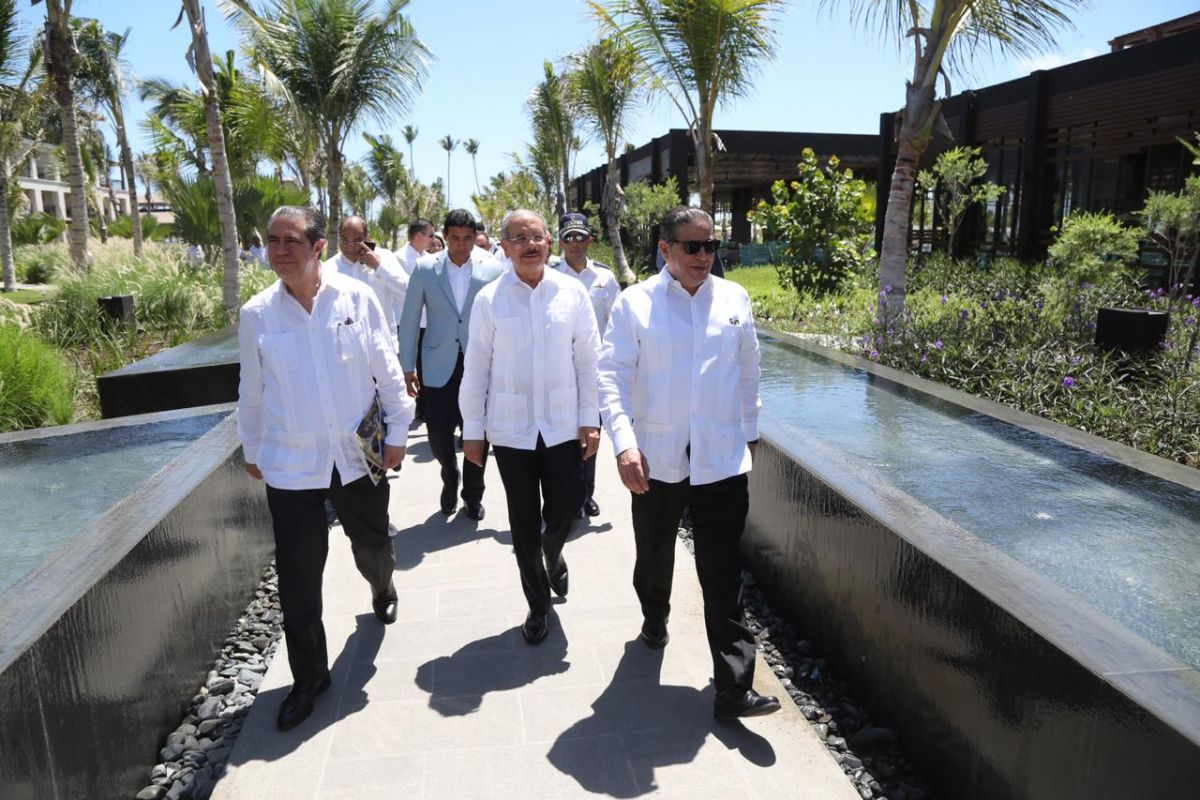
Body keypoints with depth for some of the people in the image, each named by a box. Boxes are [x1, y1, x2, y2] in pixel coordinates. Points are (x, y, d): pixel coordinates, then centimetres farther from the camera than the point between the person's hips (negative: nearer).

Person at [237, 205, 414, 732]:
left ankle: (382, 590, 56)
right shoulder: (257, 314, -4)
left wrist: (397, 430, -1)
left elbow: (387, 371, -1)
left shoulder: (357, 298, -7)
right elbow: (252, 391, 8)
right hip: (290, 465, 0)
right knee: (297, 577, 5)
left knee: (373, 546, 20)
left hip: (358, 455, 0)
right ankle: (308, 676, 24)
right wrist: (251, 448, 15)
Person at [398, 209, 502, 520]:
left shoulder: (492, 268, -2)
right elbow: (410, 319, 4)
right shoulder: (425, 268, 0)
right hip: (439, 366, 1)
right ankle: (450, 478, 33)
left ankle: (473, 495, 28)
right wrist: (407, 366, 3)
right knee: (438, 432, 1)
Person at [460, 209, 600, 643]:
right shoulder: (489, 299, -4)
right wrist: (472, 429, 1)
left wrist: (590, 420, 0)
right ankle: (538, 605, 29)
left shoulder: (572, 293, -2)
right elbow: (476, 368, 0)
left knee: (564, 509, 6)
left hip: (563, 425, 1)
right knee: (524, 522, 9)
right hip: (510, 428, 0)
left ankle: (553, 556, 44)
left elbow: (588, 360, 2)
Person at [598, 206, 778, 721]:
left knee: (723, 574, 0)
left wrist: (750, 431, 18)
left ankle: (733, 688, 7)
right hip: (656, 457, 0)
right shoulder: (634, 303, -5)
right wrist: (624, 443, -21)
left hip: (721, 458, 1)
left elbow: (748, 370, 14)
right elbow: (612, 375, -9)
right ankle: (654, 617, 51)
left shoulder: (734, 299, 4)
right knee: (654, 554, 20)